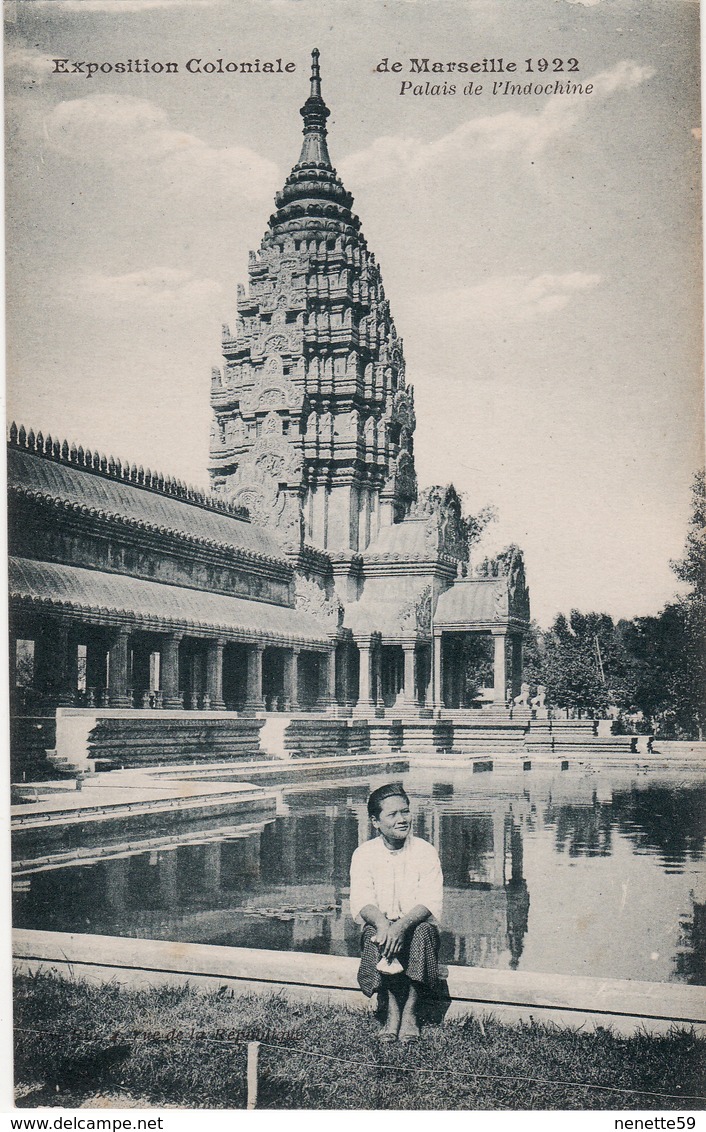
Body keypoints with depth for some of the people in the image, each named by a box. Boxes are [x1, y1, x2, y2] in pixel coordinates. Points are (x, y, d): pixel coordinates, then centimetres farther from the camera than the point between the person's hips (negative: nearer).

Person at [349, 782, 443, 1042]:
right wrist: (382, 924, -32)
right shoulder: (364, 854, 0)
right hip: (379, 924, 1)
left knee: (422, 932, -33)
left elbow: (429, 902, -13)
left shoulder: (426, 852, -3)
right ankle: (394, 1009, -27)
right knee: (376, 935, -32)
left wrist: (402, 925, -32)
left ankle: (409, 1012, -26)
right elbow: (361, 902, -10)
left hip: (417, 925, 0)